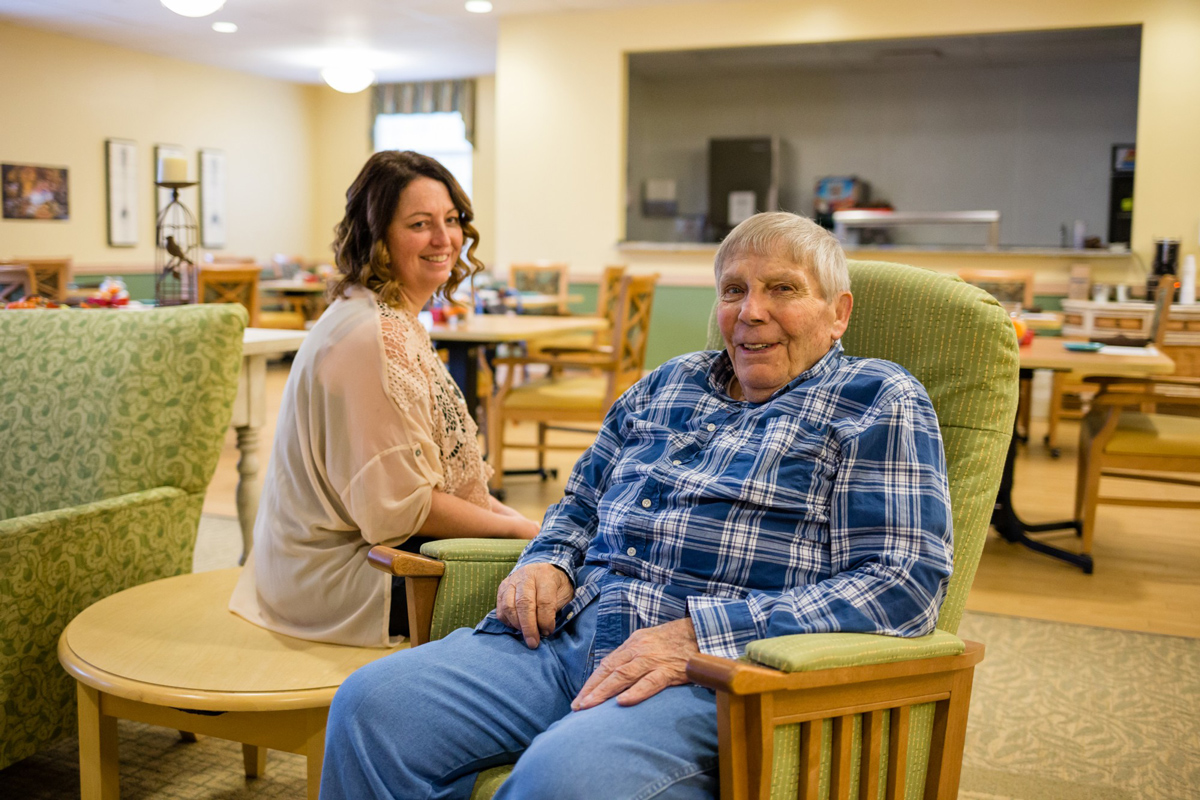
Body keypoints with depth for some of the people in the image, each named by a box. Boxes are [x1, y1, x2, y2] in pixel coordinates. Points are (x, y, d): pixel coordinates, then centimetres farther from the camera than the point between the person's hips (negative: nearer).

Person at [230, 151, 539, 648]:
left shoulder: (399, 322, 9)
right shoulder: (369, 337, -24)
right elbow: (398, 505, -23)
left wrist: (510, 515, 4)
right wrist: (515, 530, -12)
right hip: (343, 581, -10)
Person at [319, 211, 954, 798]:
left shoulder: (879, 402, 3)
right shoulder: (668, 383, 22)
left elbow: (908, 583, -9)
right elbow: (581, 501, 33)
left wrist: (699, 634, -18)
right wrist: (546, 565, 6)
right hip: (572, 633, 6)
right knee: (372, 705, -17)